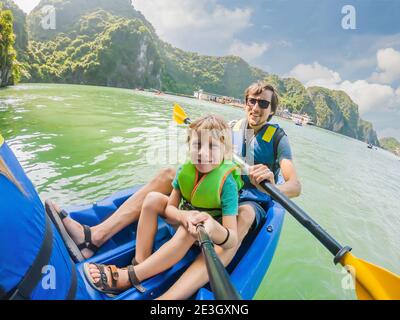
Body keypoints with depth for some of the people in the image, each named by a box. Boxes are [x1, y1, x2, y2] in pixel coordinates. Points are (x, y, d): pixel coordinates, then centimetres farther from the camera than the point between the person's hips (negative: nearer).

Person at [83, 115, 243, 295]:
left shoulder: (226, 182, -29)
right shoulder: (185, 170, -14)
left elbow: (233, 240, -31)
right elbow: (169, 207, -8)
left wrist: (214, 228, -55)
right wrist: (183, 216, -32)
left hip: (209, 239, -5)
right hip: (183, 220, 6)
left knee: (187, 232, -37)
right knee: (153, 198, -13)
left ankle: (127, 278, -30)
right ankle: (139, 263, -16)